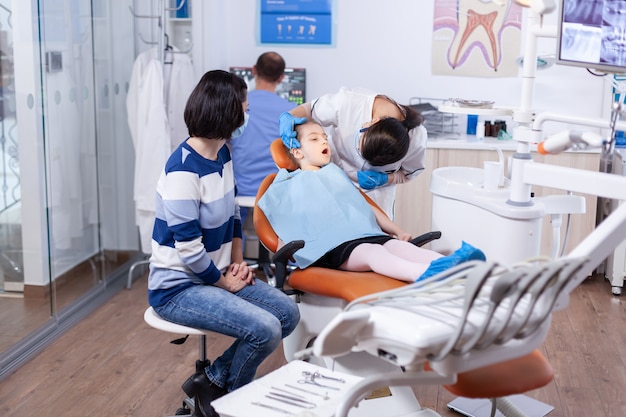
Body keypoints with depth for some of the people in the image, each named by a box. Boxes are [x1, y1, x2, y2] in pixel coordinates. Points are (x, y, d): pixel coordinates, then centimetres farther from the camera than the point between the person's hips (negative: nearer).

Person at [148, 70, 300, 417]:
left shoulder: (222, 153, 3)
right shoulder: (183, 169, -23)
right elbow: (188, 247, -23)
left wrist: (238, 261, 2)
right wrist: (224, 282, -10)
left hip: (216, 274, 9)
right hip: (179, 287, -9)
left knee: (288, 313, -1)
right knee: (265, 330, -22)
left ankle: (212, 379, 8)